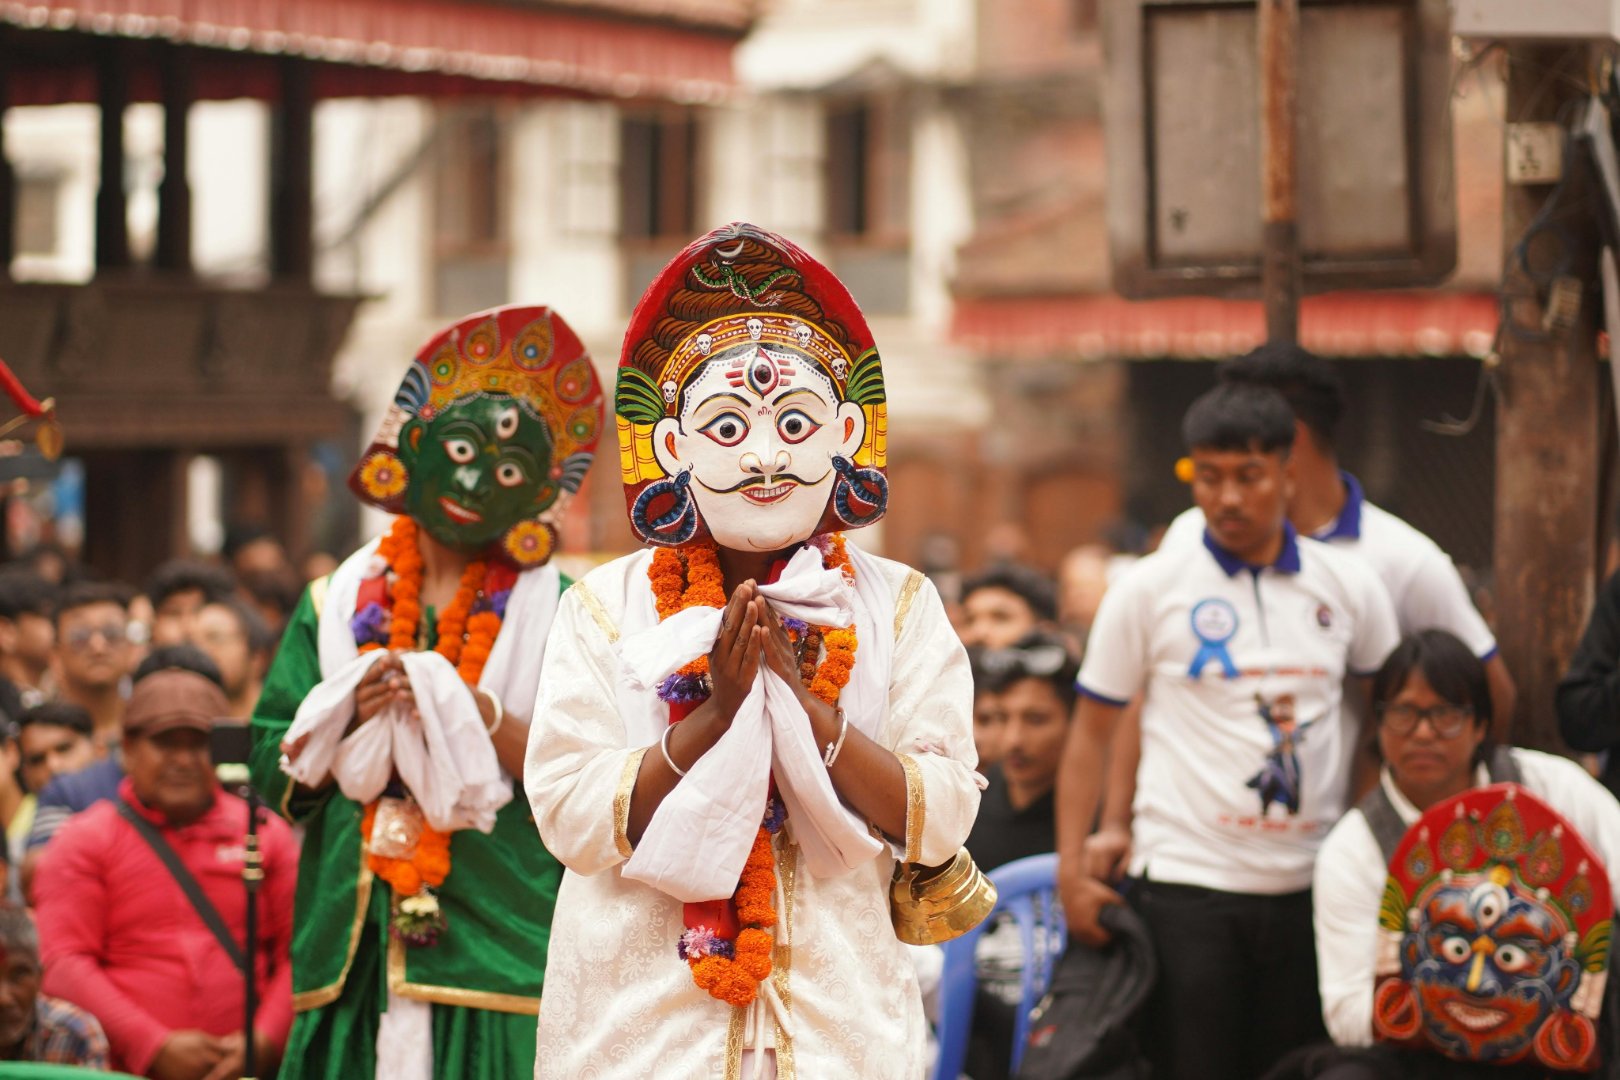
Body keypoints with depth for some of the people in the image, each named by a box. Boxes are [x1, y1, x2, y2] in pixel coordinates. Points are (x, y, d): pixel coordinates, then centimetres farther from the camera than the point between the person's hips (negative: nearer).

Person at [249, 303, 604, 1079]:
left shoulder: (558, 613, 5)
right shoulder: (337, 606, 13)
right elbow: (272, 776, 9)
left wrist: (478, 714, -15)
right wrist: (351, 723, -7)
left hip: (499, 954, -2)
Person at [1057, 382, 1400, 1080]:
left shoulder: (1348, 587, 7)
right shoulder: (1148, 590, 0)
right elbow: (1092, 731, 4)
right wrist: (1072, 869, -5)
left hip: (1309, 884, 3)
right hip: (1186, 887, -2)